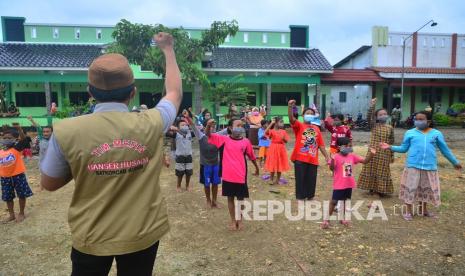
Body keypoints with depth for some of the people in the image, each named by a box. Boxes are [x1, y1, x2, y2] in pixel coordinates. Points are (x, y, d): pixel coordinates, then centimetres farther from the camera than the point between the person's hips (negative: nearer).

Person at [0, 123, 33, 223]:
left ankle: (21, 214, 24)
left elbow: (23, 139, -25)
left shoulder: (17, 148, -8)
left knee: (21, 195, 7)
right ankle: (11, 215, 31)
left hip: (18, 175, -4)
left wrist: (19, 129, -40)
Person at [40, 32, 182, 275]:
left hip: (91, 238, 0)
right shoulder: (151, 124, -14)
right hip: (143, 234, 1)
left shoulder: (66, 131, -16)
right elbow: (174, 93, 7)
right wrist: (168, 49, 18)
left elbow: (49, 183, 0)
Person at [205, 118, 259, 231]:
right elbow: (208, 135, -8)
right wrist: (208, 125, -30)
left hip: (240, 176, 0)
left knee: (240, 198, 13)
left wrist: (256, 168, 23)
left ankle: (239, 220, 33)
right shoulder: (224, 139, -4)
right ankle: (233, 220, 30)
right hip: (228, 176, 0)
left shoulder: (246, 141, -2)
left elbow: (251, 156, 11)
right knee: (230, 198, 13)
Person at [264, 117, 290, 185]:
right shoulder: (272, 131, -10)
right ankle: (272, 179, 18)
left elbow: (286, 141, 3)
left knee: (280, 164, 10)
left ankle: (278, 179, 24)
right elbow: (266, 132, -31)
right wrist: (271, 123, -29)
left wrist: (283, 138, -20)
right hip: (274, 149, -4)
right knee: (273, 164, 3)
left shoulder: (283, 131, 2)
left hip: (281, 149, 4)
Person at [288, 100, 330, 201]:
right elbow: (291, 118, -20)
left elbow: (321, 144, 15)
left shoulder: (316, 128, 13)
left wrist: (327, 157, 12)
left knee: (311, 180, 10)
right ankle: (300, 198, 11)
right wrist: (290, 106, -35)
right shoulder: (299, 126, 1)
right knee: (301, 179, 2)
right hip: (300, 158, -4)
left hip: (313, 160, 4)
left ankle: (310, 197, 24)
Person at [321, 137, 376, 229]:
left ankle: (343, 218, 31)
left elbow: (365, 161, 6)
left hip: (349, 184, 6)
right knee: (334, 201, 1)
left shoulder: (352, 156, 4)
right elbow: (331, 168, -20)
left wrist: (371, 154, -10)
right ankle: (326, 219, 10)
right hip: (339, 185, -6)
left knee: (345, 201, 17)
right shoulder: (336, 157, -14)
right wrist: (332, 161, -39)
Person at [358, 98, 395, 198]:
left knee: (382, 171, 6)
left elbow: (391, 142, 5)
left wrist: (392, 155, 5)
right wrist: (372, 105, -27)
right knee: (371, 170, 6)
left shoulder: (390, 128, 3)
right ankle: (372, 188, 20)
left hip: (385, 153, 1)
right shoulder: (374, 125, 0)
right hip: (373, 152, 0)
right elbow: (368, 117, -20)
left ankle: (381, 190, 17)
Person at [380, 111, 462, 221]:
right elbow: (403, 148, 7)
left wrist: (455, 162, 20)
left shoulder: (436, 133, 3)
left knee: (426, 189, 14)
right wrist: (390, 147, -6)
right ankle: (409, 211, 16)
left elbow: (445, 150, 13)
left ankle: (423, 209, 34)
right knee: (410, 188, 2)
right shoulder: (410, 133, 1)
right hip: (413, 166, -1)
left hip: (430, 167, 2)